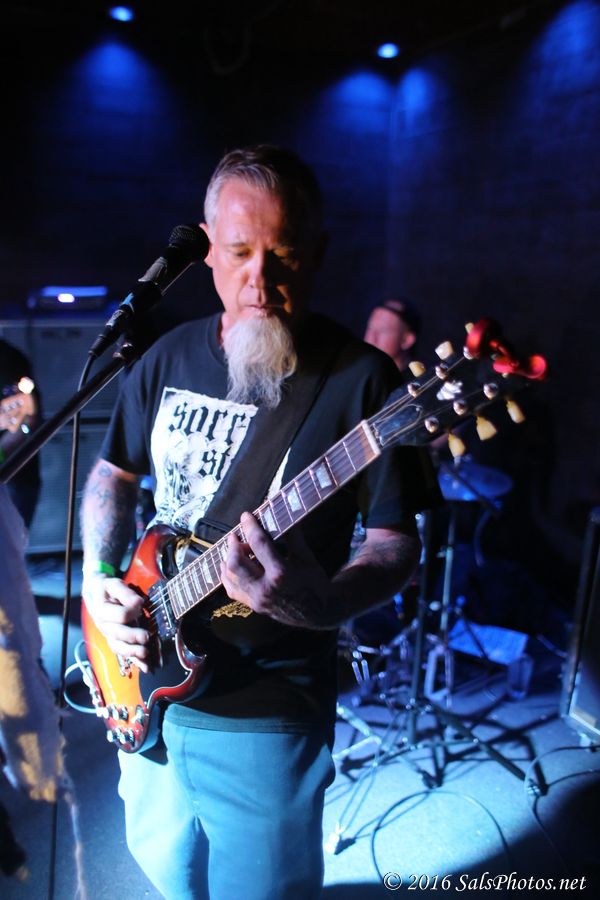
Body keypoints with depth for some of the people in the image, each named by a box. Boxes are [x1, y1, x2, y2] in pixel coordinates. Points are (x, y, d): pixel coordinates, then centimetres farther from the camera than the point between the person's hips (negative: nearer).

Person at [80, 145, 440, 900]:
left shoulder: (360, 378, -16)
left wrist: (325, 602, -32)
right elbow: (114, 472, 11)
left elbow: (396, 538, -13)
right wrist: (96, 579, -4)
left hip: (266, 713, -5)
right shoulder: (170, 356, 0)